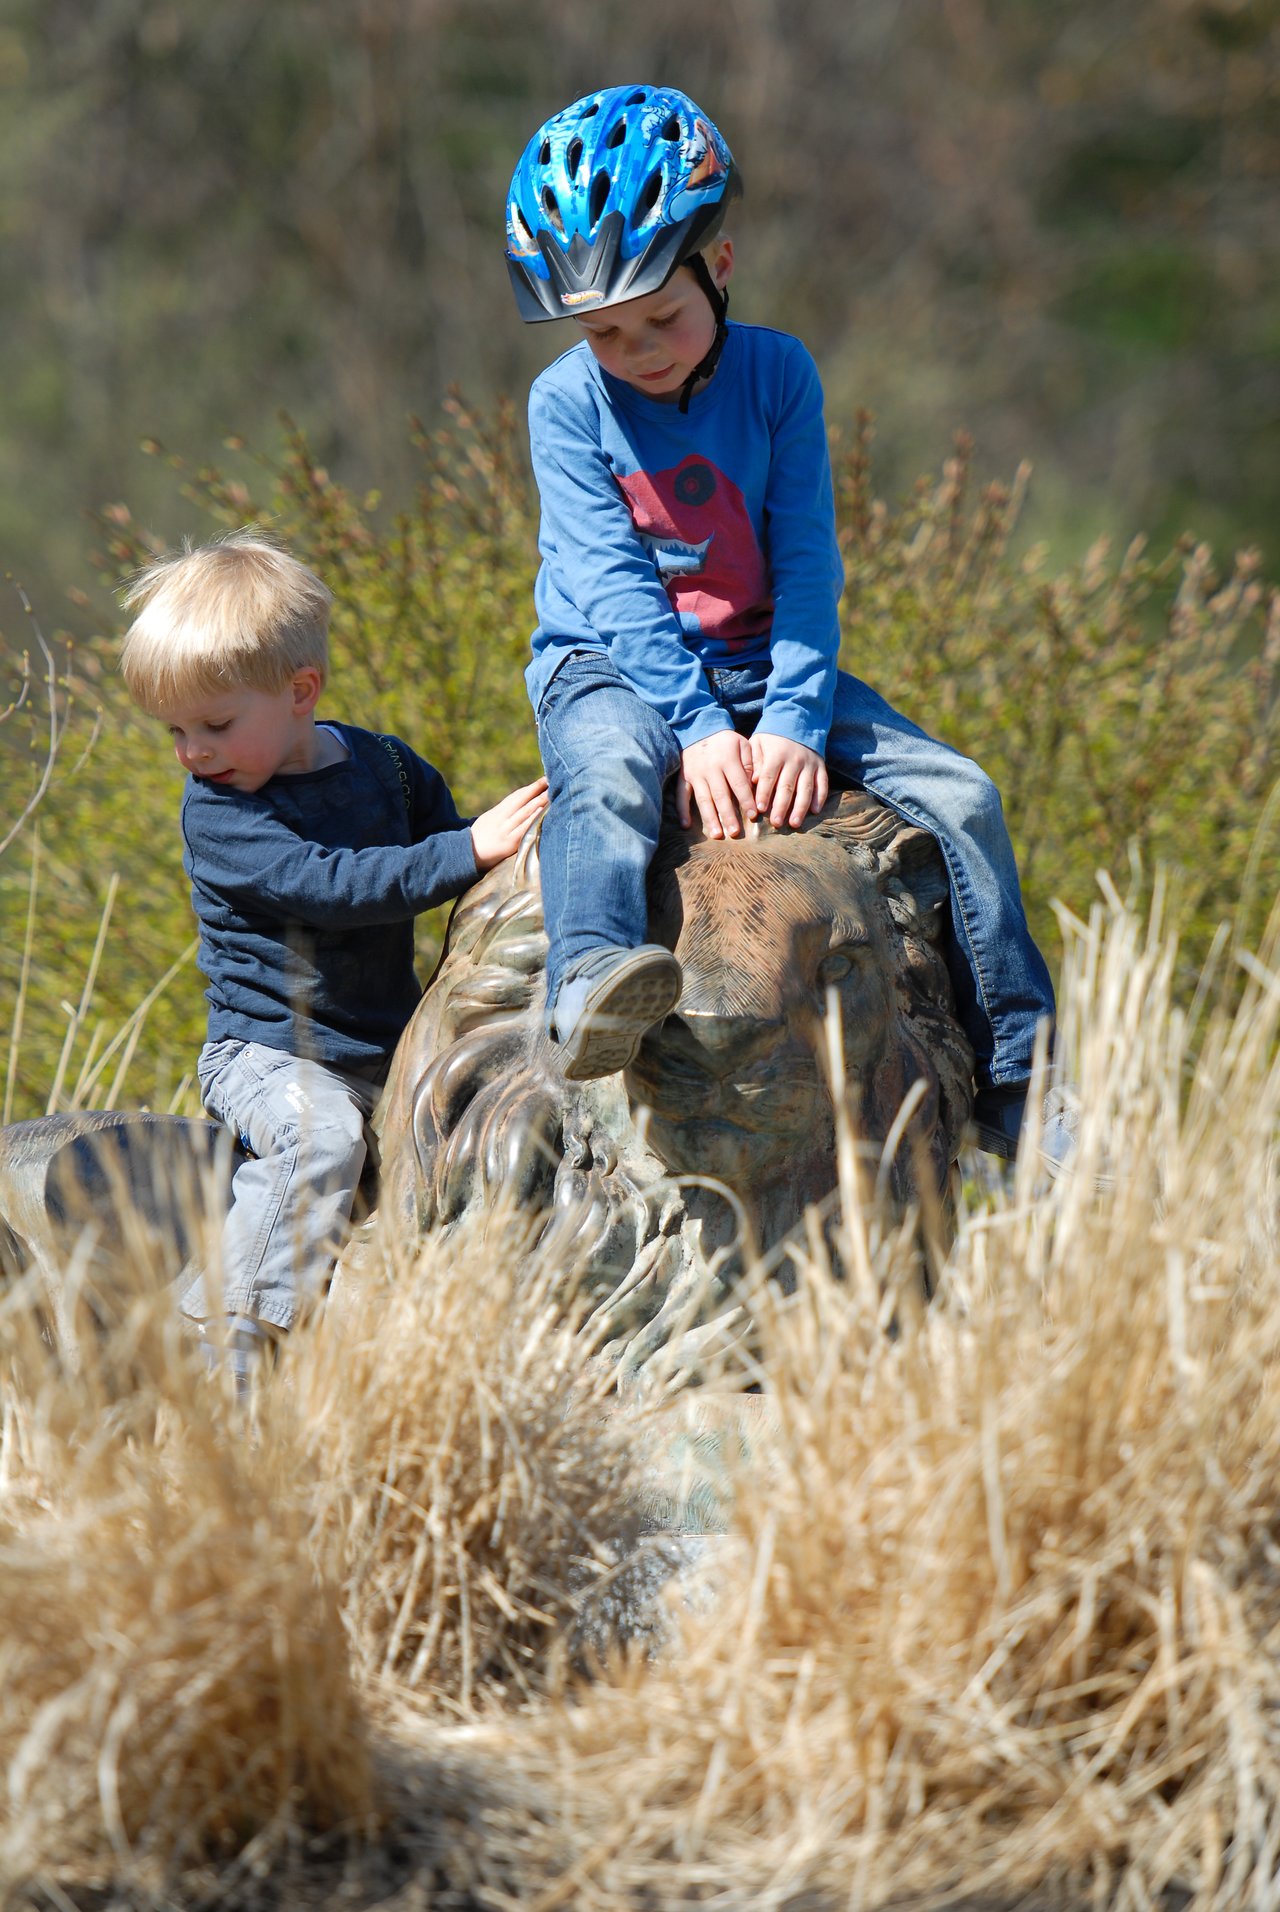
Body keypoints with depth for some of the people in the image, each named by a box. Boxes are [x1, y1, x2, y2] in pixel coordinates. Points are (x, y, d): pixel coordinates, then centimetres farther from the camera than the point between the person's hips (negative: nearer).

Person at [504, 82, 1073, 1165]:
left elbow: (806, 563, -6)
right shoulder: (569, 403, -8)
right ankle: (591, 988, -63)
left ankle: (1016, 1085, -6)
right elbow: (615, 585, -15)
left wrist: (793, 719, -20)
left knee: (957, 792, -12)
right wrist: (697, 726, -28)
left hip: (762, 666, 3)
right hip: (612, 669, -3)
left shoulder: (776, 374, -2)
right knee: (608, 777, -38)